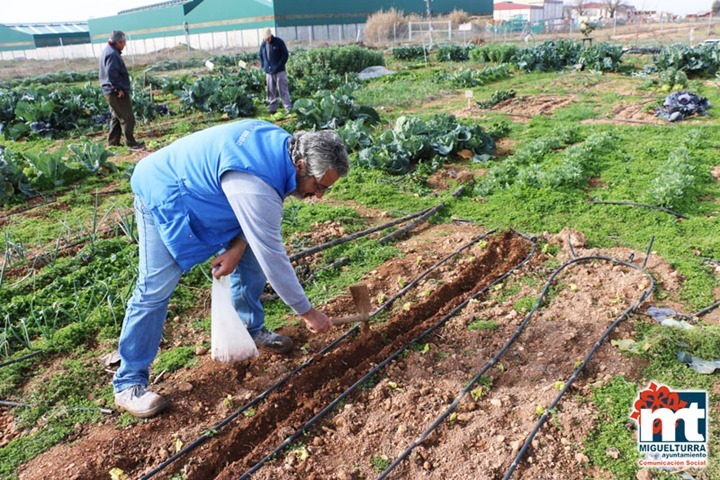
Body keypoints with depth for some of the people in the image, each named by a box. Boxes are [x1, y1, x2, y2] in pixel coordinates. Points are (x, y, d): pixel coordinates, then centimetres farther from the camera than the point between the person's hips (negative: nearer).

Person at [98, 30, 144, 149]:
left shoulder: (107, 51, 16)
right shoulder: (113, 54, -17)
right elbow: (111, 73, -27)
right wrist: (119, 88, -22)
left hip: (110, 91, 11)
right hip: (117, 93, -11)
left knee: (116, 117, 17)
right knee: (127, 118, -5)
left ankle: (113, 142, 23)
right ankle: (131, 143, 0)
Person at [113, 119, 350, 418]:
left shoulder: (281, 144, -13)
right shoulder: (255, 187, -39)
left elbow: (256, 218, 0)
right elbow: (273, 257, -32)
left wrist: (237, 247, -14)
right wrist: (307, 313, -23)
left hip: (200, 189, 9)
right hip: (162, 196, -9)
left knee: (251, 259, 5)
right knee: (156, 287, -12)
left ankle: (251, 330, 25)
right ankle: (128, 384, 0)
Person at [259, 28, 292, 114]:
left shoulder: (279, 42, -8)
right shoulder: (263, 44, 6)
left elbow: (285, 55, -7)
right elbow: (261, 56, 19)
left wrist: (278, 66, -12)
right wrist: (263, 66, 6)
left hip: (279, 71, -5)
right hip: (268, 72, 5)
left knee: (283, 90, -5)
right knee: (270, 91, 8)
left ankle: (288, 108, -2)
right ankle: (272, 108, 16)